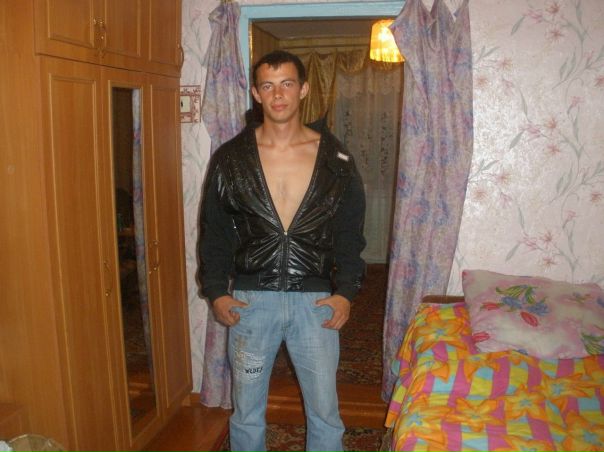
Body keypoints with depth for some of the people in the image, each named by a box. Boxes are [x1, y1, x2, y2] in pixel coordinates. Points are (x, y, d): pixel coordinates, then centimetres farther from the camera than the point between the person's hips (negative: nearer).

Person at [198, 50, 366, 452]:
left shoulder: (336, 159, -1)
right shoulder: (230, 158, -1)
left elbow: (351, 233, 3)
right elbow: (214, 232, 5)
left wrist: (346, 291, -5)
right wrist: (216, 291, -2)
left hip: (316, 301, 0)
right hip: (251, 300, 1)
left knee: (325, 415, 13)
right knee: (247, 414, 16)